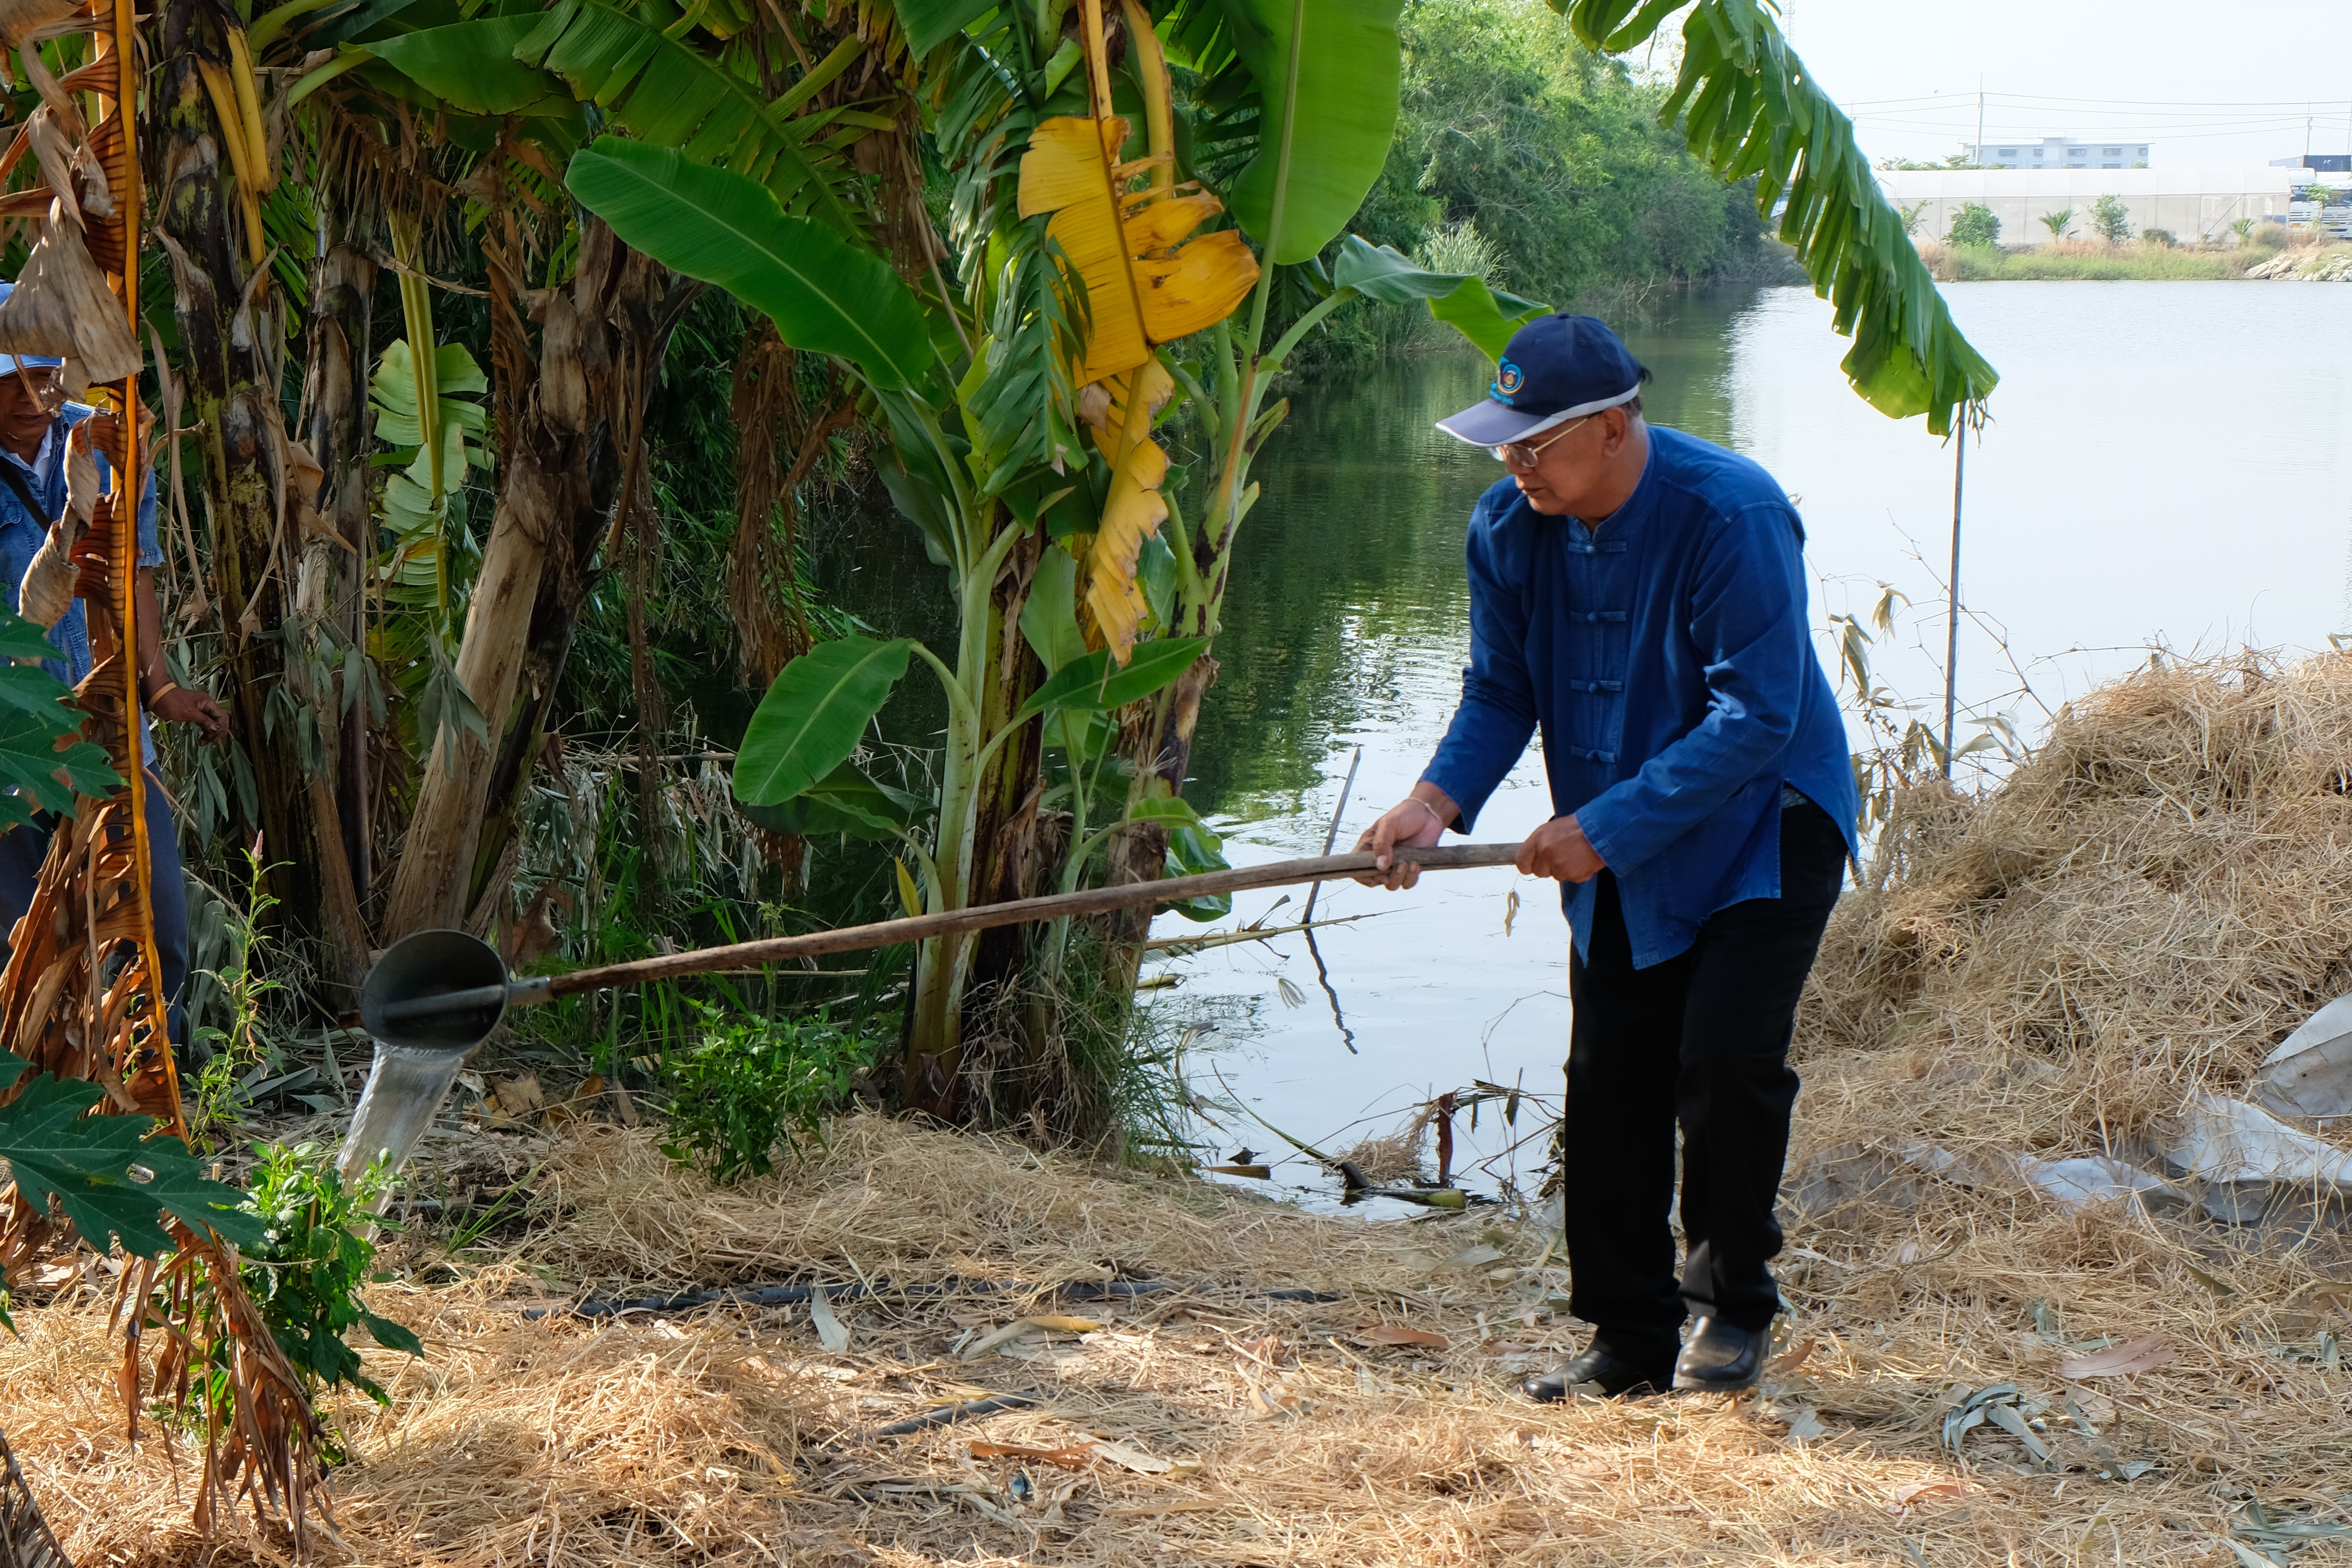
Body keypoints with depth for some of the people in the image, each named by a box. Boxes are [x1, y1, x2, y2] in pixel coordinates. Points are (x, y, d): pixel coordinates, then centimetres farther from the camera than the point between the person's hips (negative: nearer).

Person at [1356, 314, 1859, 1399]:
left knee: (1725, 1057, -16)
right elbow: (1501, 689, 1)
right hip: (1617, 859, 6)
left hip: (1762, 830, -6)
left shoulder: (1731, 514, -26)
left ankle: (1733, 1303, 7)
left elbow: (1757, 715, -28)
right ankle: (1630, 1340, 15)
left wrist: (1608, 825, -31)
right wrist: (1438, 800, -18)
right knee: (1607, 1085, 3)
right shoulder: (1508, 527, -8)